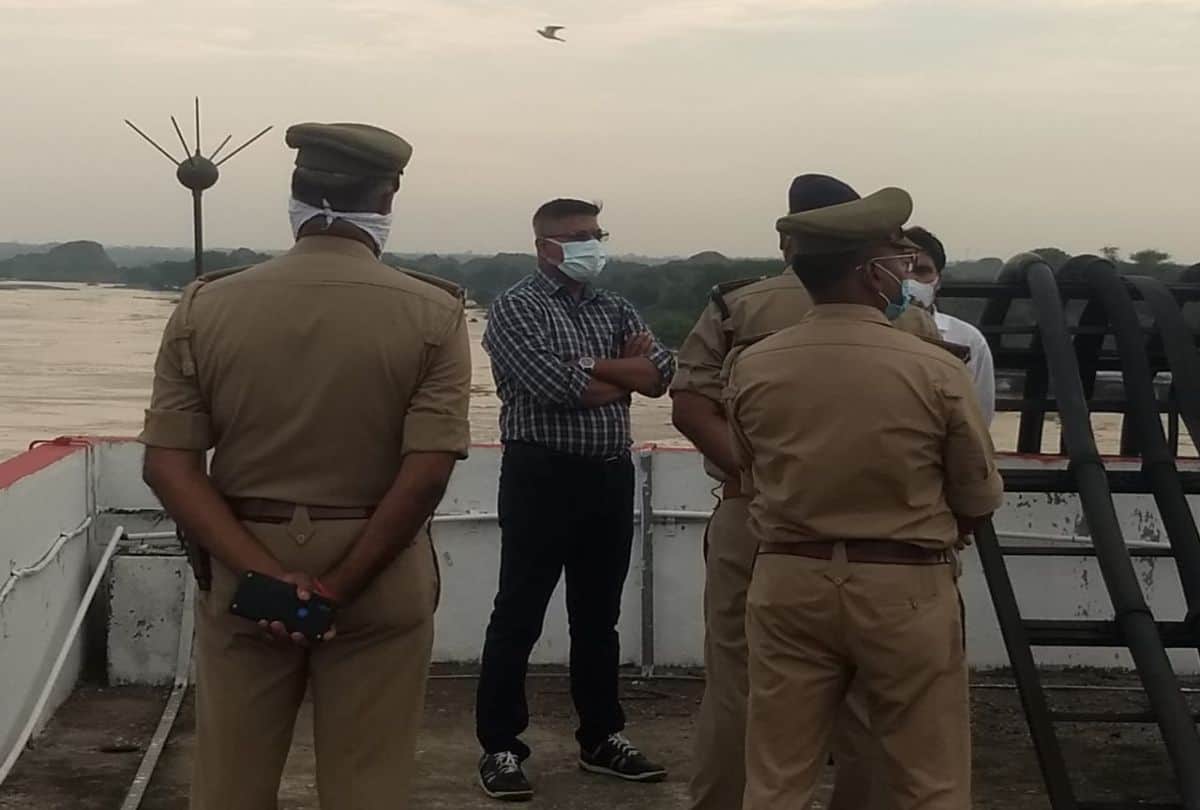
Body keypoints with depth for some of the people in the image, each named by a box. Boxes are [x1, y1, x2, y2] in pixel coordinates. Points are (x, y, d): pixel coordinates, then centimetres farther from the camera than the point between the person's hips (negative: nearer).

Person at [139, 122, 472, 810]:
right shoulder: (433, 314, -9)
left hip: (242, 570, 2)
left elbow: (169, 464, -8)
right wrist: (338, 588, -11)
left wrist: (263, 575, -13)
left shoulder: (205, 307, -3)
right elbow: (427, 472, -16)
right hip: (379, 573, -2)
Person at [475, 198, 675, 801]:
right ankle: (500, 748, 7)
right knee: (518, 617, 0)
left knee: (598, 616, 14)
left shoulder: (615, 310, 14)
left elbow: (661, 375, -2)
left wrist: (588, 364, -13)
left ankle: (602, 738, 25)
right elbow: (557, 387, -19)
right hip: (542, 477, -6)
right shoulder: (515, 309, -4)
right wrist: (625, 373, -5)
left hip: (611, 477, 6)